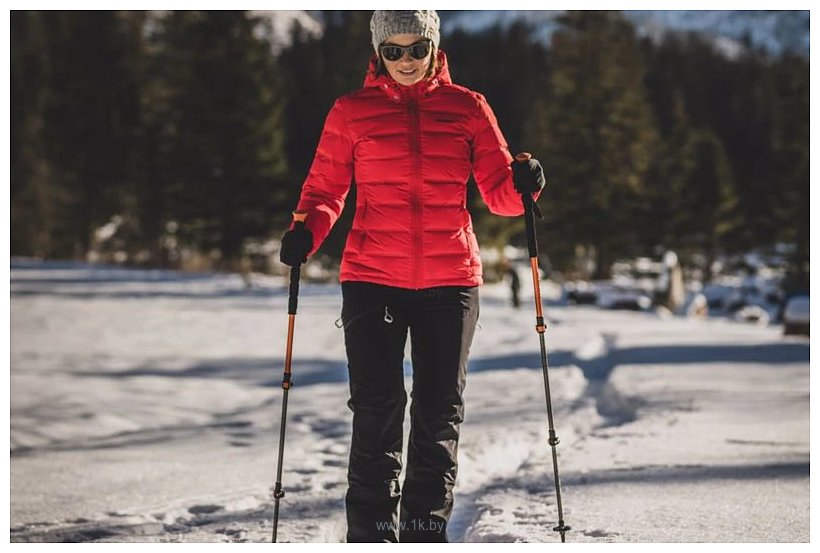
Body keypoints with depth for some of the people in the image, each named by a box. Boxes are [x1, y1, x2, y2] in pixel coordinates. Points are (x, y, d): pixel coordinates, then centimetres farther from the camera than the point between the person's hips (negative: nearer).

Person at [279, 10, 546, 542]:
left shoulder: (467, 108, 6)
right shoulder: (352, 111, 4)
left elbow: (498, 189, 6)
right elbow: (326, 189, 7)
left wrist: (522, 184, -16)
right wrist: (306, 230, -12)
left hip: (450, 279, 1)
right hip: (372, 279, -1)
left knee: (440, 413, 6)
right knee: (376, 409, -3)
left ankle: (427, 527, 18)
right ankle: (372, 530, 6)